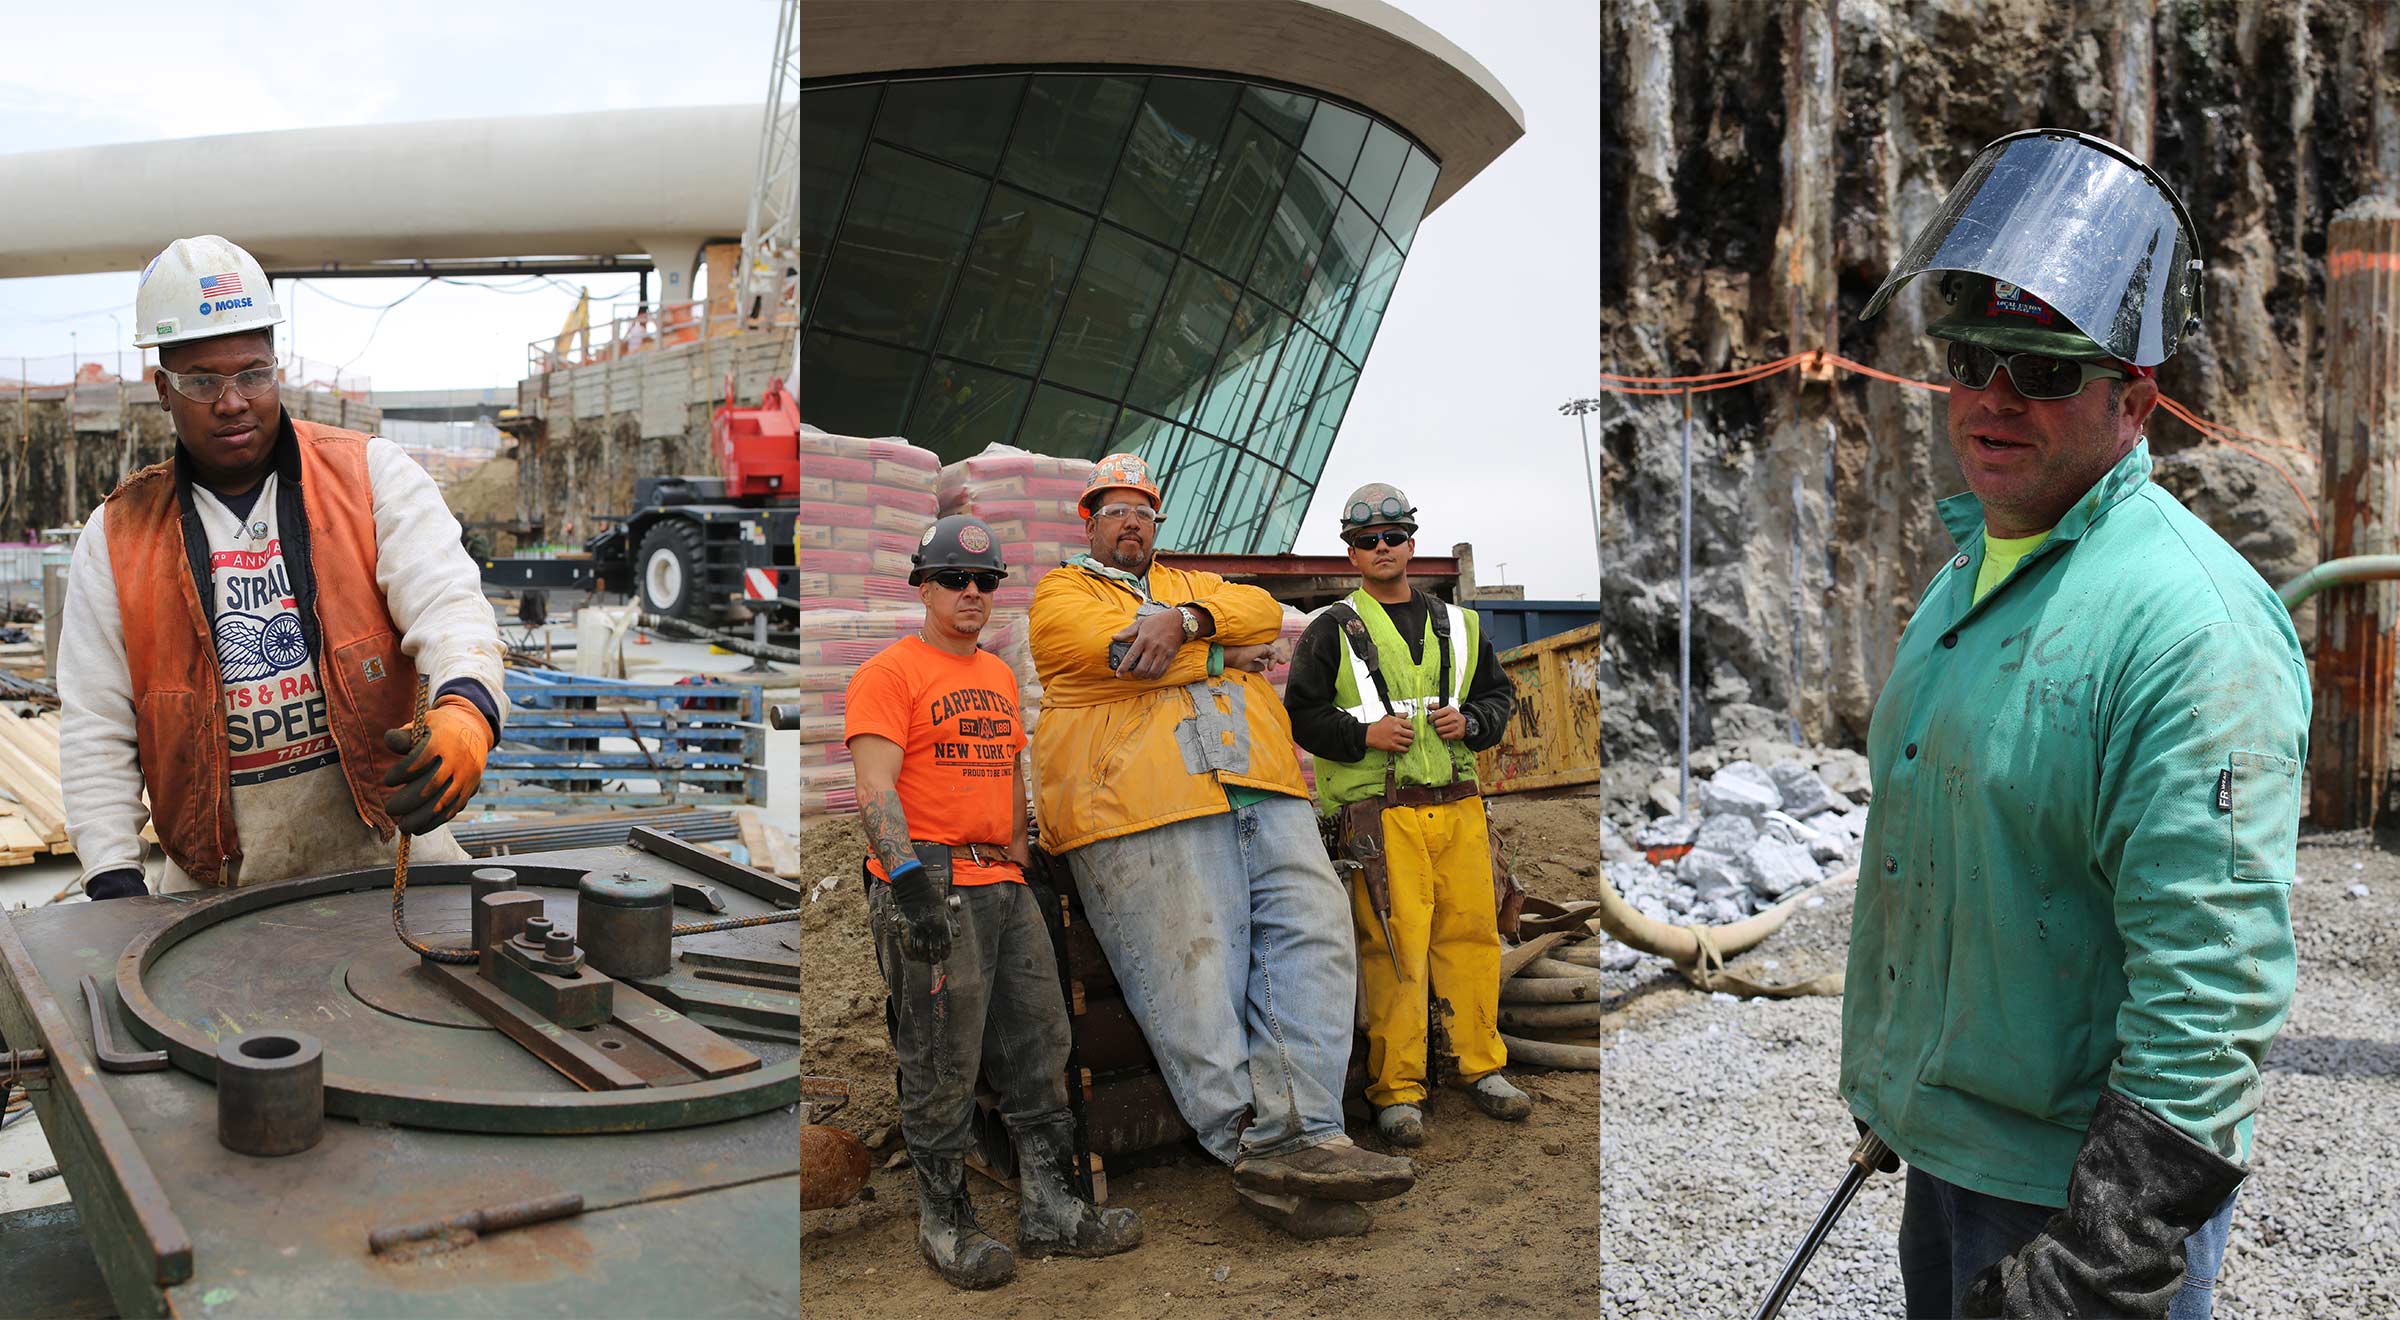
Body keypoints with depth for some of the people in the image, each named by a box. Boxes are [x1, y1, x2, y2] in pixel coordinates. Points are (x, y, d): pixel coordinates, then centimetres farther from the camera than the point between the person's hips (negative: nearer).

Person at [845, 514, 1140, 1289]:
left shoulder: (1001, 675, 19)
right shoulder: (889, 674, -6)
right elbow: (876, 789, -17)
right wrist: (911, 880, -29)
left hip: (1005, 884, 8)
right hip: (933, 889, -8)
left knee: (1040, 1049, 11)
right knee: (943, 1070, 0)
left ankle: (1049, 1208, 22)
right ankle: (944, 1225, 14)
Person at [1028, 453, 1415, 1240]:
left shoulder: (1193, 584, 34)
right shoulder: (1062, 592, 18)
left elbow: (1261, 611, 12)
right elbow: (1119, 653, -4)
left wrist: (1183, 619, -7)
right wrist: (1223, 651, 6)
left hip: (1260, 790, 5)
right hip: (1144, 799, -4)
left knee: (1315, 933, -13)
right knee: (1194, 978, -14)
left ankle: (1295, 1137, -21)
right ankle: (1248, 1142, -17)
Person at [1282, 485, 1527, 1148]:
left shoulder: (1457, 626, 17)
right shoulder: (1332, 631, 6)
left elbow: (1499, 694, 23)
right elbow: (1301, 713, 3)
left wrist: (1470, 722, 2)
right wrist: (1364, 735, -12)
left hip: (1459, 806, 4)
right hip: (1381, 813, -4)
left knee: (1472, 935, 5)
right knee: (1395, 947, -7)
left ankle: (1481, 1067, 20)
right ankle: (1397, 1090, 2)